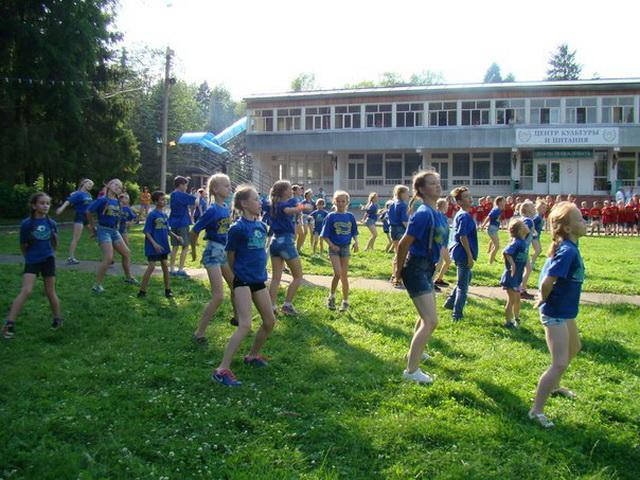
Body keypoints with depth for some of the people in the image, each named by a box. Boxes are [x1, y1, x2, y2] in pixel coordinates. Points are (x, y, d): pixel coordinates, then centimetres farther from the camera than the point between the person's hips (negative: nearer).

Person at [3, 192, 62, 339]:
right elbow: (23, 246, 0)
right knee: (26, 291, -14)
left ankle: (58, 319, 26)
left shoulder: (51, 223, 0)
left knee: (50, 292, 9)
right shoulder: (27, 223, -9)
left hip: (48, 260, 2)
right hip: (32, 261, -2)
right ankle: (9, 323, -11)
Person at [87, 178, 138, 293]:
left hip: (114, 231, 8)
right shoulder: (103, 200, -13)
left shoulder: (117, 202, 8)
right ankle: (97, 285, -7)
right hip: (104, 231, -8)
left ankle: (128, 277, 32)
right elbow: (89, 212, -10)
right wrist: (93, 228, -2)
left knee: (126, 253, 14)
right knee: (108, 258, -17)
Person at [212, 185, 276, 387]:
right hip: (243, 281, -8)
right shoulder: (237, 228, -13)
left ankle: (252, 355, 34)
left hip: (259, 280, 8)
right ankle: (222, 370, -14)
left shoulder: (261, 226, 7)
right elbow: (230, 258, -3)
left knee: (270, 321, 13)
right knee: (245, 325, -18)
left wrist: (260, 270, 14)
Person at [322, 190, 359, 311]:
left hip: (346, 248, 3)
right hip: (334, 248, -3)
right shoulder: (331, 216, -5)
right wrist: (332, 246, -16)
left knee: (344, 276, 8)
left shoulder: (350, 216, 3)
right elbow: (325, 235, -4)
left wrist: (356, 242, -7)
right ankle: (331, 297, 5)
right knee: (338, 274, -16)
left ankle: (345, 301, 19)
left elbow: (354, 232, 11)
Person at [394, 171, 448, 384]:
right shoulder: (423, 214, -22)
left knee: (427, 316, 26)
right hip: (416, 269, -10)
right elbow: (403, 244, -21)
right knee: (431, 321, -12)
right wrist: (399, 270, -10)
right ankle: (411, 370, -6)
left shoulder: (437, 214, 7)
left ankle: (414, 351, 48)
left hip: (427, 268, 10)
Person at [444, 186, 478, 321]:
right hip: (463, 254, -10)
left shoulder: (460, 214, 11)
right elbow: (463, 237, -23)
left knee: (466, 279, 26)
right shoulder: (465, 216, -19)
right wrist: (470, 256, -19)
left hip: (459, 253, 10)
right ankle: (457, 315, 7)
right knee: (463, 285, 0)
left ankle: (450, 302, 31)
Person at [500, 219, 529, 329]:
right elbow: (505, 252, -35)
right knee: (511, 300, 2)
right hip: (511, 276, -8)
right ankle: (508, 322, 14)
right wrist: (512, 264, -28)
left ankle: (516, 319, 38)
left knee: (517, 299, 21)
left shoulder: (523, 242, 5)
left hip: (517, 277, 8)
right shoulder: (516, 242, -21)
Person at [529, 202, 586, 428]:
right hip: (555, 314, -10)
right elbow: (547, 282, -30)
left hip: (566, 311, 10)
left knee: (574, 348, 30)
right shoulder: (568, 251, -25)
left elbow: (547, 275, 14)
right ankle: (536, 410, -6)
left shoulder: (569, 246, 3)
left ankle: (553, 386, 49)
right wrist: (543, 300, -12)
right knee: (559, 364, -12)